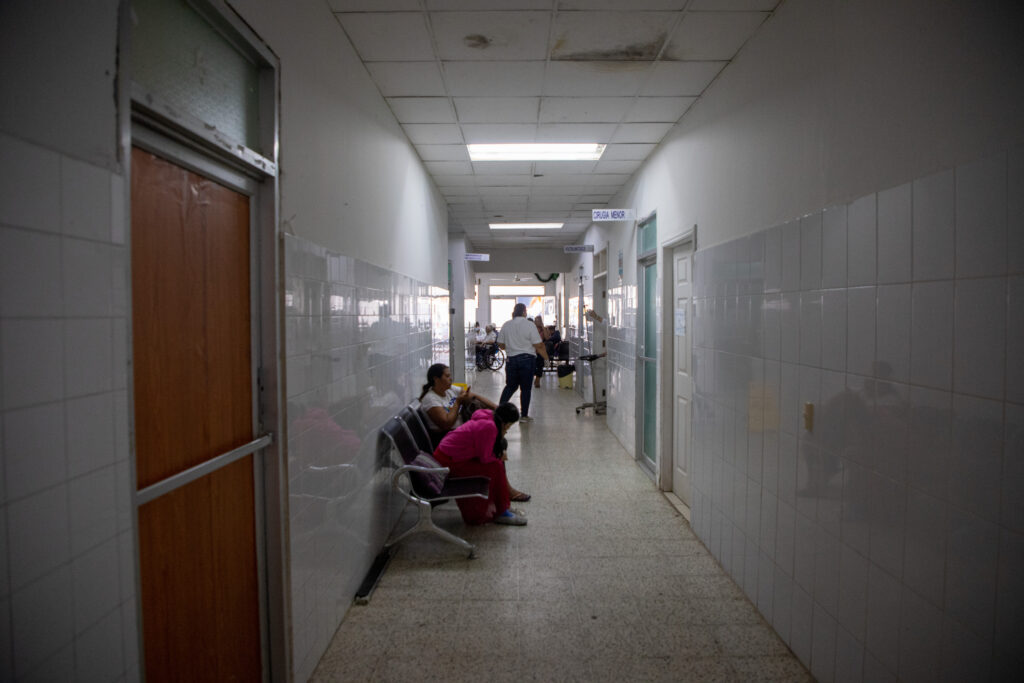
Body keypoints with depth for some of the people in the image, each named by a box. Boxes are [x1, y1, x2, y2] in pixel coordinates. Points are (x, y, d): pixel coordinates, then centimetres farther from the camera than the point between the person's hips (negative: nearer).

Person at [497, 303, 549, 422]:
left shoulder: (506, 325, 2)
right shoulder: (530, 325, -10)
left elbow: (500, 344, 8)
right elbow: (538, 345, -11)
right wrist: (546, 357, 2)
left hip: (511, 359, 4)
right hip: (527, 359, -4)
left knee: (510, 386, 18)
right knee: (526, 388, 4)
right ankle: (524, 416, 8)